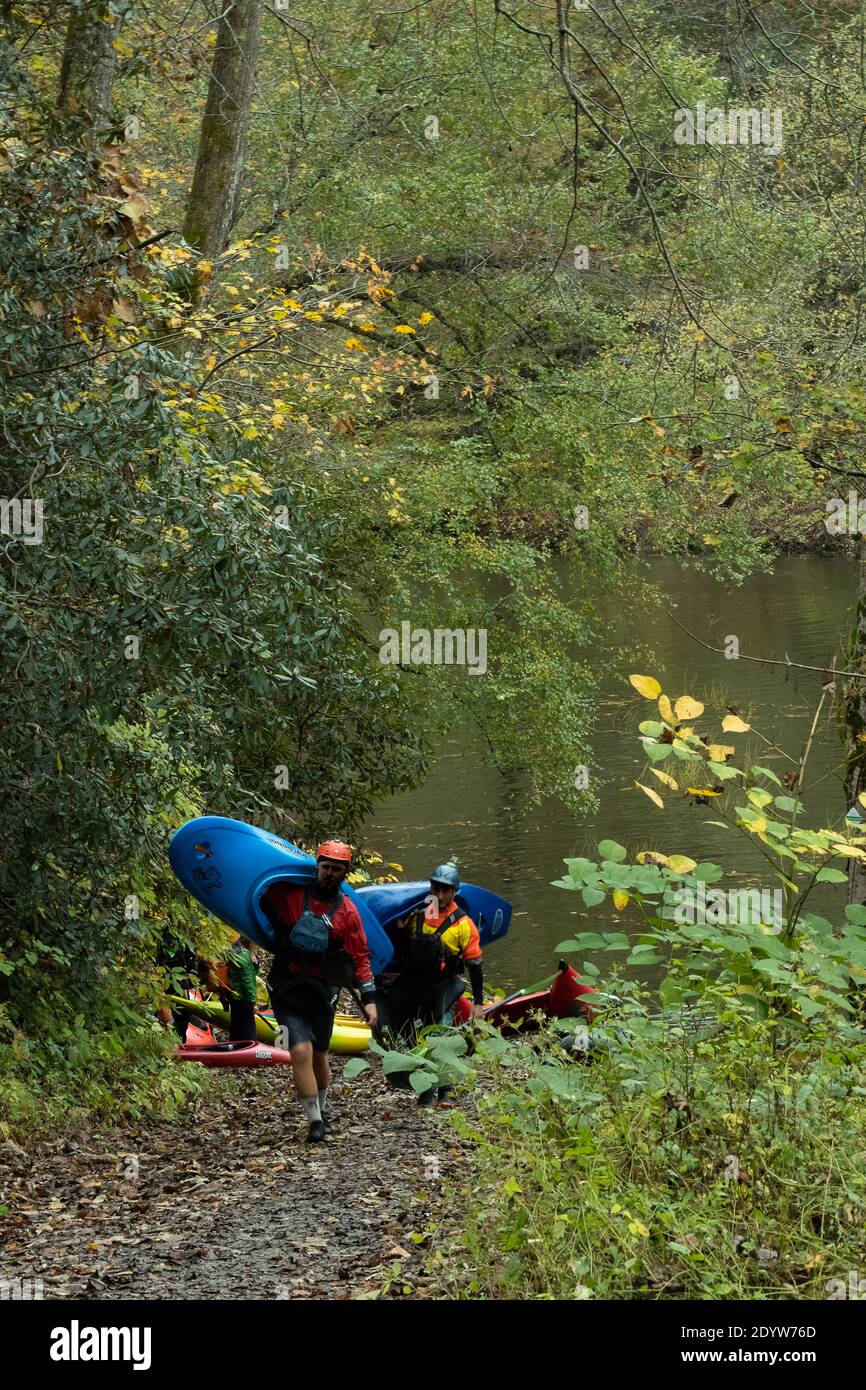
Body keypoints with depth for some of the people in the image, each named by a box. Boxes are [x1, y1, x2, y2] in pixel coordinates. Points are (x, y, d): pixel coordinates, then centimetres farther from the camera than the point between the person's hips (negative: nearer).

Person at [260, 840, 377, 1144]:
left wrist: (369, 999, -6)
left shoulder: (346, 911, -2)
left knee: (319, 1057, 15)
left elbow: (360, 957, -1)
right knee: (301, 1051, -16)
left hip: (323, 990, 2)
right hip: (288, 989, -2)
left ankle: (321, 1110, 39)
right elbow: (262, 900, 11)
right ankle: (315, 1122, -12)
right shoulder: (290, 893, -6)